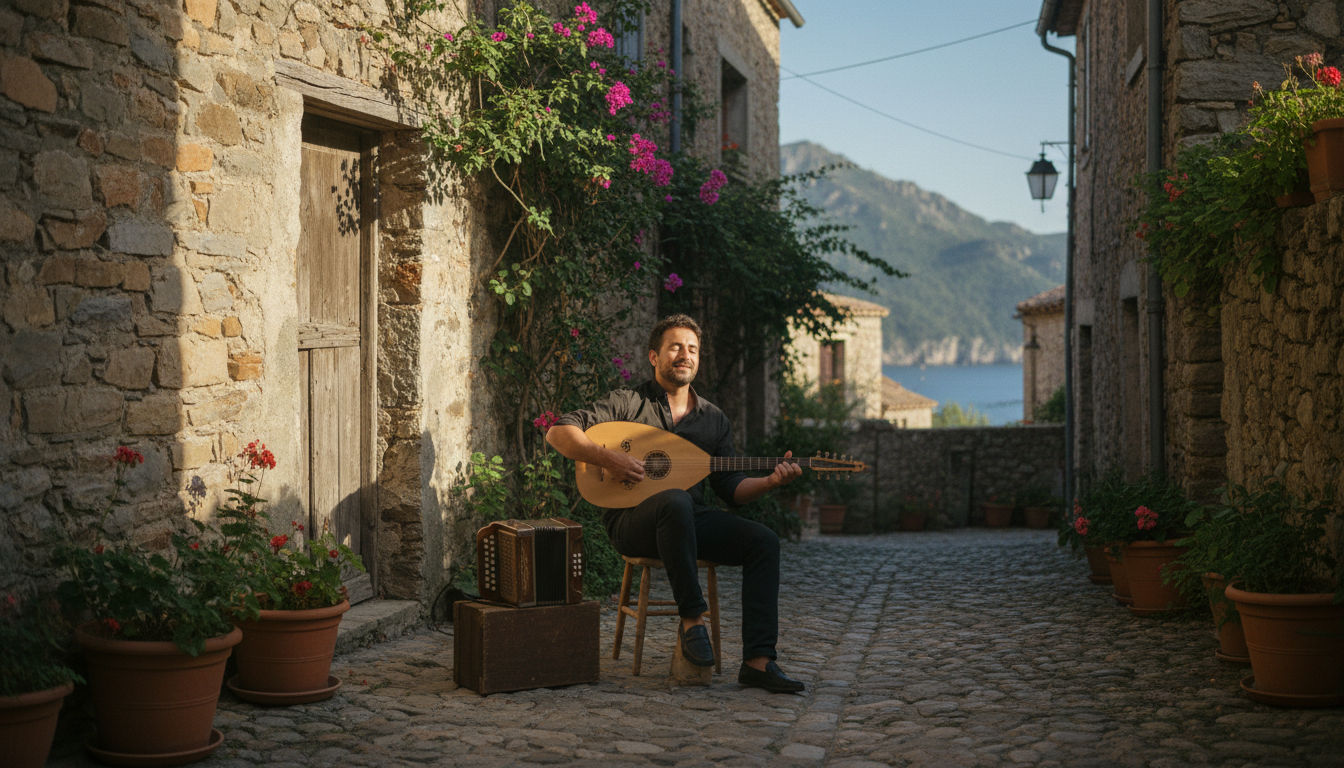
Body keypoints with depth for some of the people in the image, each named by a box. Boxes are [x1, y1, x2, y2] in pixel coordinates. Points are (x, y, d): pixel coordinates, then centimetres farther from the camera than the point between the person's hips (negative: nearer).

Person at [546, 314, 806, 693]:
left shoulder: (713, 419, 14)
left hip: (692, 520, 5)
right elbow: (558, 432, -8)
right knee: (676, 502, -40)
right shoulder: (627, 403, 0)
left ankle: (758, 661, -23)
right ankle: (692, 619, -26)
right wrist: (607, 457, -22)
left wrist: (770, 481, -8)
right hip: (634, 521, -5)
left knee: (763, 541, -20)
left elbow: (730, 488, 11)